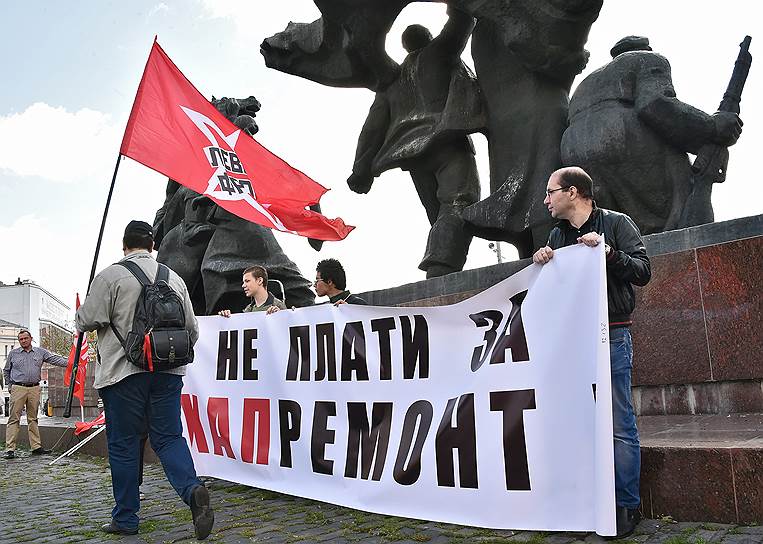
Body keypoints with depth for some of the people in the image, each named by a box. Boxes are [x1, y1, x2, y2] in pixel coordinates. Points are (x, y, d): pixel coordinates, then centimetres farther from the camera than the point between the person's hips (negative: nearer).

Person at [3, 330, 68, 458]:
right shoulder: (13, 353, 8)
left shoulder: (41, 352, 9)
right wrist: (10, 386, 10)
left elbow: (55, 359, 0)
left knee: (33, 419, 8)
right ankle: (10, 449, -2)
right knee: (14, 419, -4)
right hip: (18, 389, -2)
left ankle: (36, 447, 10)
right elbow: (6, 371, 16)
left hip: (34, 389, 2)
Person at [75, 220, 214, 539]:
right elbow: (191, 328, 14)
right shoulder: (173, 278, 11)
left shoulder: (110, 276, -4)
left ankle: (125, 518, 16)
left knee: (123, 444, 7)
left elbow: (86, 322, -7)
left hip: (124, 372, -4)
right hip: (168, 372, 4)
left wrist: (81, 316, 17)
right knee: (168, 437, 8)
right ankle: (193, 490, -15)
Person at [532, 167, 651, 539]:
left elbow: (642, 272, -5)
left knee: (618, 423, -4)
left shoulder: (616, 223, 2)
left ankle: (626, 506, 6)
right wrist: (540, 262, 2)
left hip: (611, 337, -5)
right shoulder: (558, 235, 17)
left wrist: (607, 251, -17)